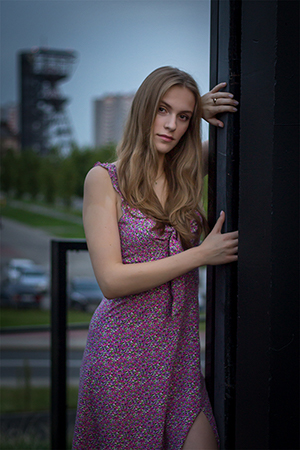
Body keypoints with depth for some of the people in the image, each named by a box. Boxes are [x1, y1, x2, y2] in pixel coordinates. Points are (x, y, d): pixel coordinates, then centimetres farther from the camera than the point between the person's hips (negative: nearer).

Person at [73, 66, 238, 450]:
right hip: (124, 350, -4)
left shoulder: (187, 174, 6)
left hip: (179, 350, 4)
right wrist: (202, 254, -14)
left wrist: (210, 114, 2)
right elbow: (111, 280, -15)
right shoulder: (104, 180, -7)